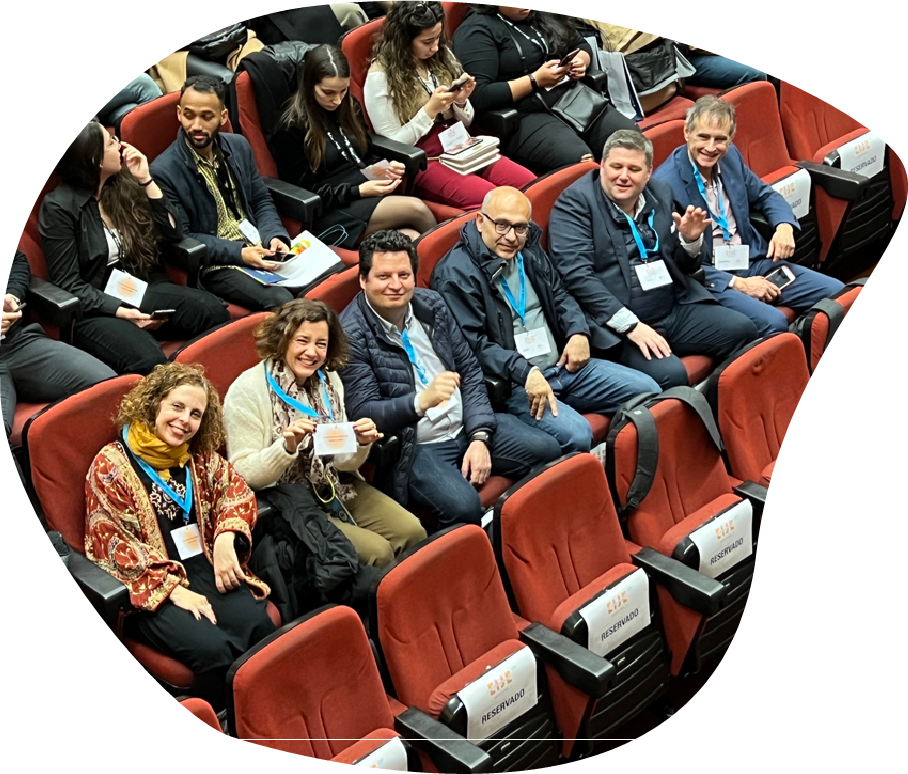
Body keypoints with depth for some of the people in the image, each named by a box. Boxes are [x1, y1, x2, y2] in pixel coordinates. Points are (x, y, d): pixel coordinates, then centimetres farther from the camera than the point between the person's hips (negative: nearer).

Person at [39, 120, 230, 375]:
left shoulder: (123, 185, 8)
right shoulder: (59, 207, -9)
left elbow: (173, 233, 8)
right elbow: (68, 284, -10)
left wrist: (145, 180, 0)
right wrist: (120, 311, -21)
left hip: (142, 290, 6)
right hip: (96, 307, -6)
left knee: (213, 311, -25)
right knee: (148, 361, -38)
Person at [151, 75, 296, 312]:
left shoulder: (239, 146, 9)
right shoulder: (164, 172, -10)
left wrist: (275, 237, -5)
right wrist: (240, 254, -18)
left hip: (261, 250, 6)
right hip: (218, 265, -6)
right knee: (282, 301, -32)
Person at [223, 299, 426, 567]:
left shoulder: (328, 380, 5)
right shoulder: (247, 390, -13)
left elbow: (342, 462, 8)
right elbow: (243, 474, -16)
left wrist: (361, 445, -14)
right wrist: (287, 447, -31)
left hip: (337, 489, 6)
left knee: (412, 532, -12)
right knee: (377, 551, -20)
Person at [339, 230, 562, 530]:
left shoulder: (431, 304, 6)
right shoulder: (351, 334, -12)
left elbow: (470, 371, 9)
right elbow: (363, 413, -16)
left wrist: (480, 438, -5)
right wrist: (421, 401, -35)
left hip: (467, 427, 7)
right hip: (414, 447, -7)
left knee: (548, 450, -7)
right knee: (463, 506, -33)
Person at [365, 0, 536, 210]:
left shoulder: (441, 55, 9)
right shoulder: (380, 76, -9)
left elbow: (465, 123, 15)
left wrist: (461, 101, -7)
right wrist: (430, 110, -17)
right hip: (421, 161, -6)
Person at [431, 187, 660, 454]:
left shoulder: (529, 251, 13)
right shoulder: (455, 274, -13)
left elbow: (559, 294, 25)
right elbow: (472, 345, -20)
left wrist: (578, 332, 4)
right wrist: (524, 372, -30)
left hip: (562, 363, 9)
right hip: (510, 383, -9)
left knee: (647, 390, 1)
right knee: (576, 434, -32)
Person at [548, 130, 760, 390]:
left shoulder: (660, 193, 14)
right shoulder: (574, 203, -5)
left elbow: (683, 267, 21)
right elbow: (576, 275, -17)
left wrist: (690, 240, -4)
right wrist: (630, 325, -22)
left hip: (676, 310, 7)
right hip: (617, 326, -7)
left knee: (742, 330, -8)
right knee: (670, 373, -31)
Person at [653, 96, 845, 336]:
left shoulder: (730, 156, 3)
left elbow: (765, 195, 20)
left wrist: (784, 226, -2)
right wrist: (737, 284, -20)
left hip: (755, 262, 7)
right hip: (711, 280, -7)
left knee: (836, 293, -5)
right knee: (773, 323, -31)